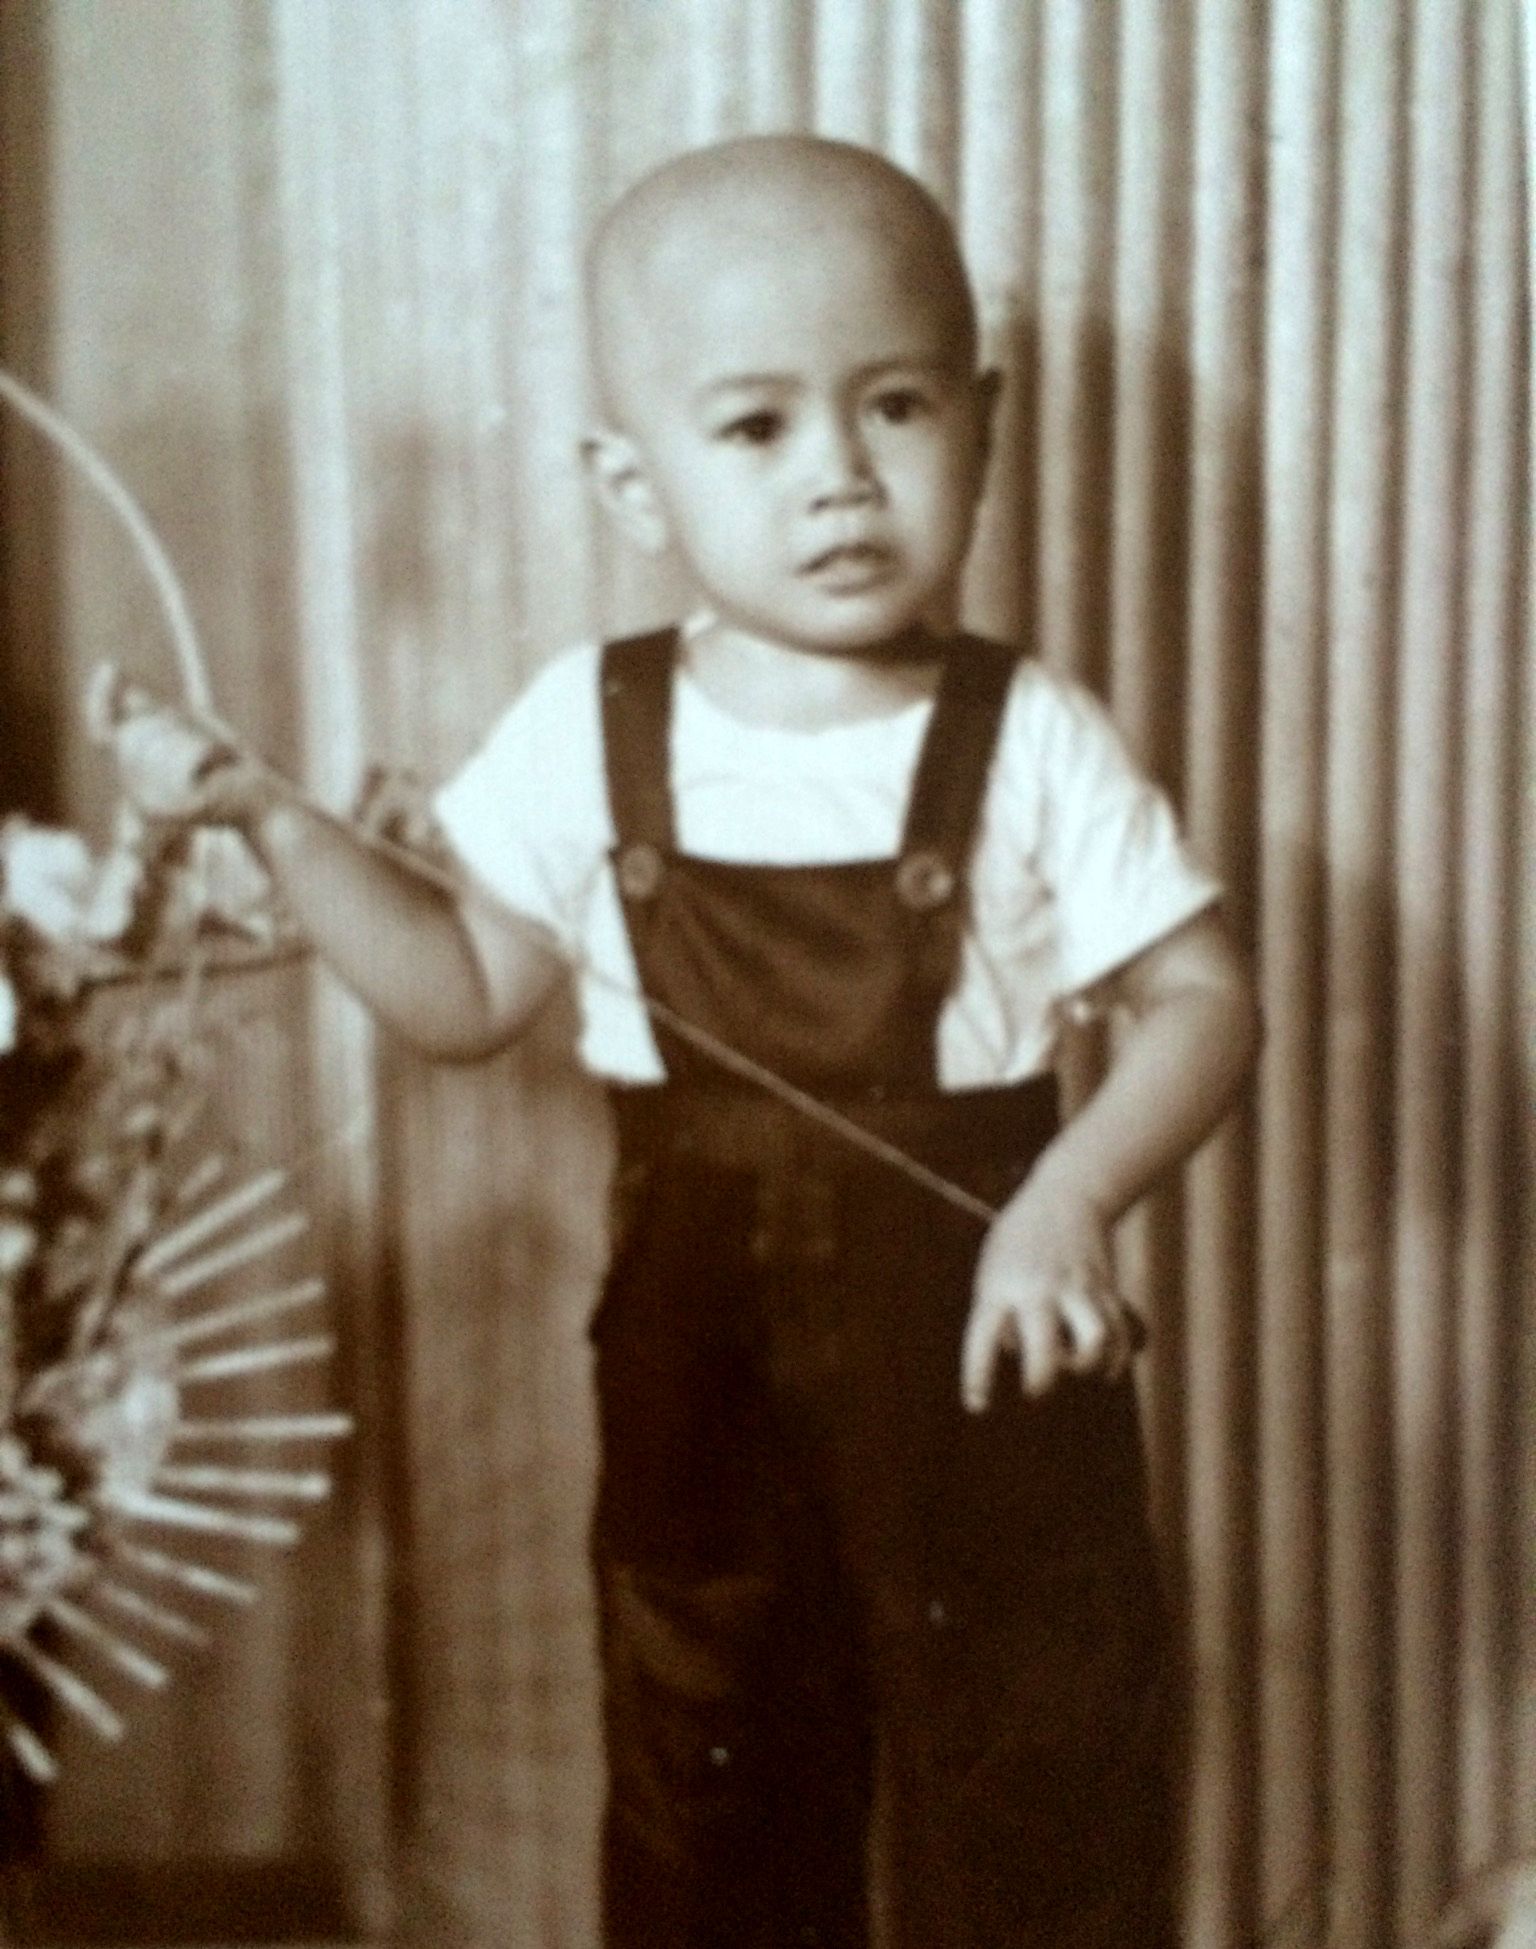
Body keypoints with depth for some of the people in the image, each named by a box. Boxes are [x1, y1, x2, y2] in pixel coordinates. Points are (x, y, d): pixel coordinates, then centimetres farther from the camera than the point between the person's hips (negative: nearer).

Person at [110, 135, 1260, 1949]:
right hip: (698, 1371, 3)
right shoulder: (586, 738, -3)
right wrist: (272, 817, -4)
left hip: (983, 1363, -2)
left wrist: (1073, 1199, -24)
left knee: (1036, 1803, 8)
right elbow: (472, 991, 6)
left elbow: (1202, 1001, -7)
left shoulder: (1029, 744, -10)